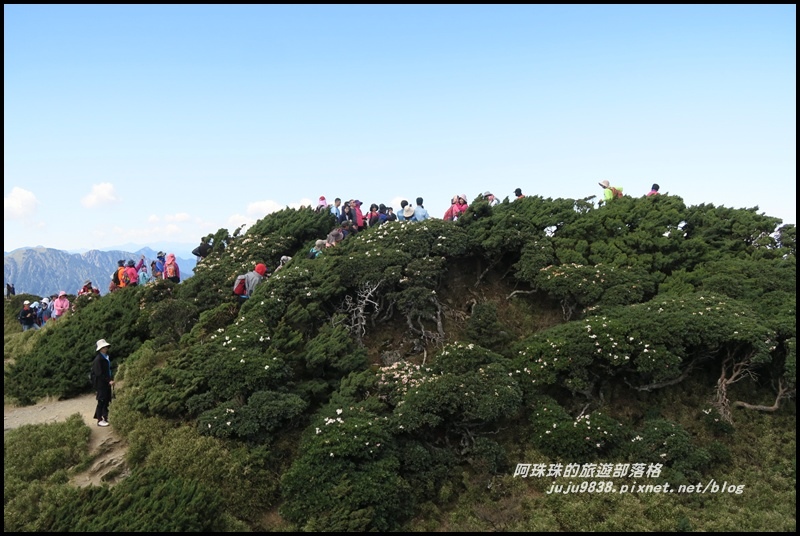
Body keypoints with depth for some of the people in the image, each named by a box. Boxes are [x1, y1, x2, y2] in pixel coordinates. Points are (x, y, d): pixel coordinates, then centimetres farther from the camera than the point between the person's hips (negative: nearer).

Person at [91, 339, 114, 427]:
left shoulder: (106, 357, 10)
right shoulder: (98, 359, -16)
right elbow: (99, 374, -19)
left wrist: (111, 379, 6)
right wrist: (109, 381, -19)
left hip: (107, 383, 8)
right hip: (100, 383, -8)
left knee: (107, 400, 13)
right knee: (101, 401, -1)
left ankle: (105, 417, 23)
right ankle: (99, 420, 7)